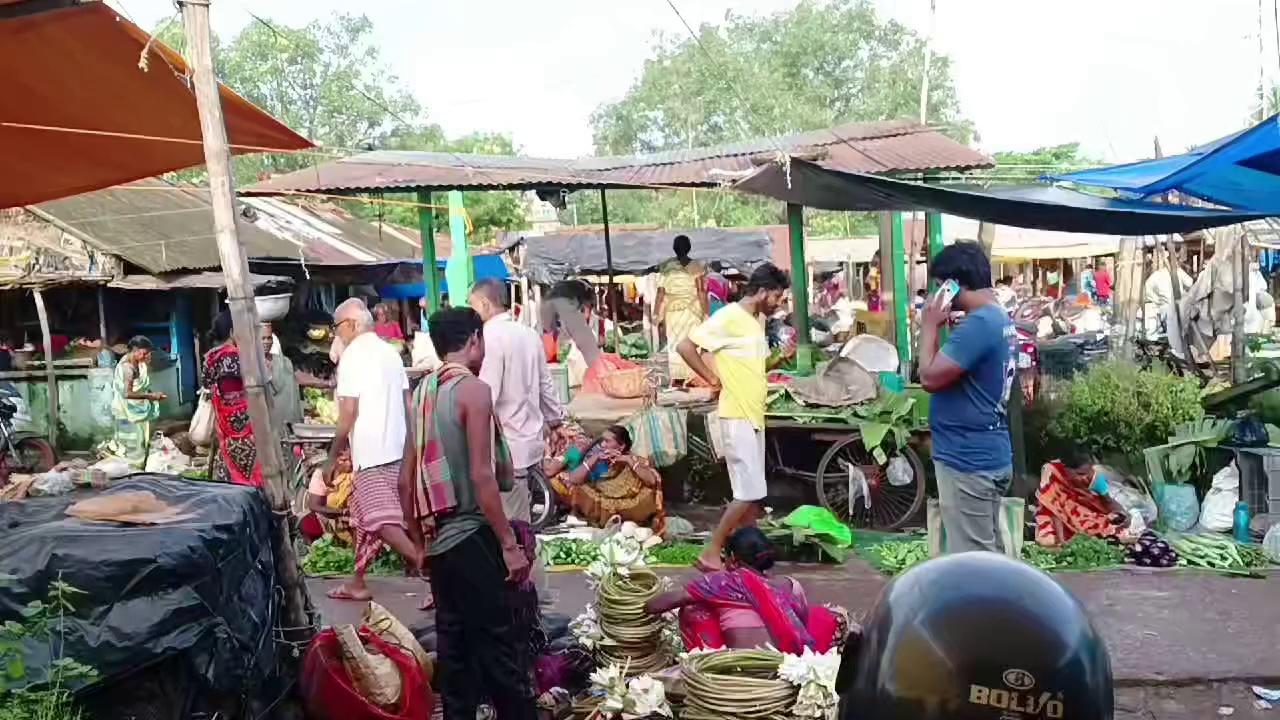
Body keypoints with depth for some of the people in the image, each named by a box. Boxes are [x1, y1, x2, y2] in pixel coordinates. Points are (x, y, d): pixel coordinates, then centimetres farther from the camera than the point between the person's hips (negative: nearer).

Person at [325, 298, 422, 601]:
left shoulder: (353, 355, -11)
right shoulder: (390, 351, 12)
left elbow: (348, 414, -14)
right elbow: (406, 404, 13)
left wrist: (332, 457, -6)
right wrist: (408, 451, 19)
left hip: (371, 450, -8)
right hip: (397, 447, 8)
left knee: (380, 519, -6)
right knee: (365, 514, 16)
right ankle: (357, 583, 24)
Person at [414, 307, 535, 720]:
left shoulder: (422, 393, 10)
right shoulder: (473, 390, -13)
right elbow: (482, 476, -19)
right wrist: (510, 543, -15)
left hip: (438, 539, 8)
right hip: (472, 536, -8)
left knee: (454, 643, 15)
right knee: (501, 643, 0)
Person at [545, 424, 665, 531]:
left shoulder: (632, 459, -7)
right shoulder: (594, 452, -5)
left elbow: (652, 481, -23)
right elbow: (572, 479, -16)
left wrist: (629, 461, -25)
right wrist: (594, 459, -24)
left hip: (623, 508, -2)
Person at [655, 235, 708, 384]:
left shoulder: (665, 266, 1)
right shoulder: (696, 266, -3)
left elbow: (661, 292, -1)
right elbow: (701, 292, -6)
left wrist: (657, 314, 4)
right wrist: (705, 313, -1)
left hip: (672, 309, 1)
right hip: (692, 309, -1)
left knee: (674, 343, 9)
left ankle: (676, 378, 10)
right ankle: (689, 378, 5)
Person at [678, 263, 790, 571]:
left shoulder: (756, 321, 14)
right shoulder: (728, 317, -14)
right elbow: (686, 347, -17)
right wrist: (713, 378, -12)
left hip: (754, 416, 9)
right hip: (737, 417, -9)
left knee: (754, 492, 11)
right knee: (748, 492, -9)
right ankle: (710, 554, 1)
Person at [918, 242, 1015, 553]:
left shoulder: (979, 324, -21)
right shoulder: (1000, 318, 12)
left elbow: (930, 376, -21)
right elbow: (950, 370, 17)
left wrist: (929, 326, -10)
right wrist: (941, 327, 5)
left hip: (967, 460, -10)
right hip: (988, 455, 10)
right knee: (987, 552, 18)